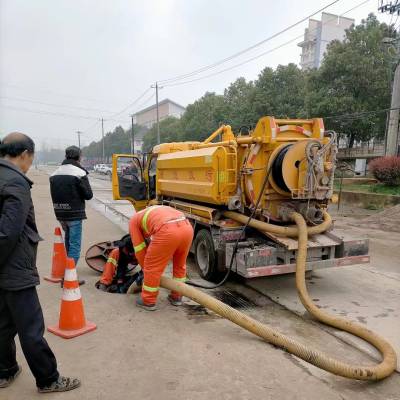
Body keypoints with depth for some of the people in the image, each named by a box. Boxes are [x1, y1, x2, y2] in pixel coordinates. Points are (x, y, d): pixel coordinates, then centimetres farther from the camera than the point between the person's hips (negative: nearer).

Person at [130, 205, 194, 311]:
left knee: (152, 266, 14)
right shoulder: (158, 212, 42)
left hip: (168, 232, -7)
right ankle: (176, 297, 40)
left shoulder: (134, 220, 26)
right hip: (187, 227, 7)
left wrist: (145, 269, 34)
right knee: (180, 264, 28)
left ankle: (148, 301, 28)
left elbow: (139, 248, 23)